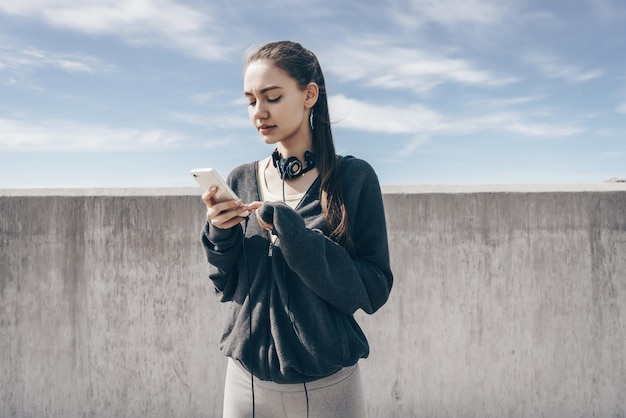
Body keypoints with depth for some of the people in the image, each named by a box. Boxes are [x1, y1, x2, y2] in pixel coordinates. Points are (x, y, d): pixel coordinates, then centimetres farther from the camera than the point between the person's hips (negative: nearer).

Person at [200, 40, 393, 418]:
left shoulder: (354, 177, -11)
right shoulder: (240, 181, 0)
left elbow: (374, 290, -15)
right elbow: (228, 289, 6)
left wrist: (288, 227, -22)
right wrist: (220, 234, -13)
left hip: (326, 385, -3)